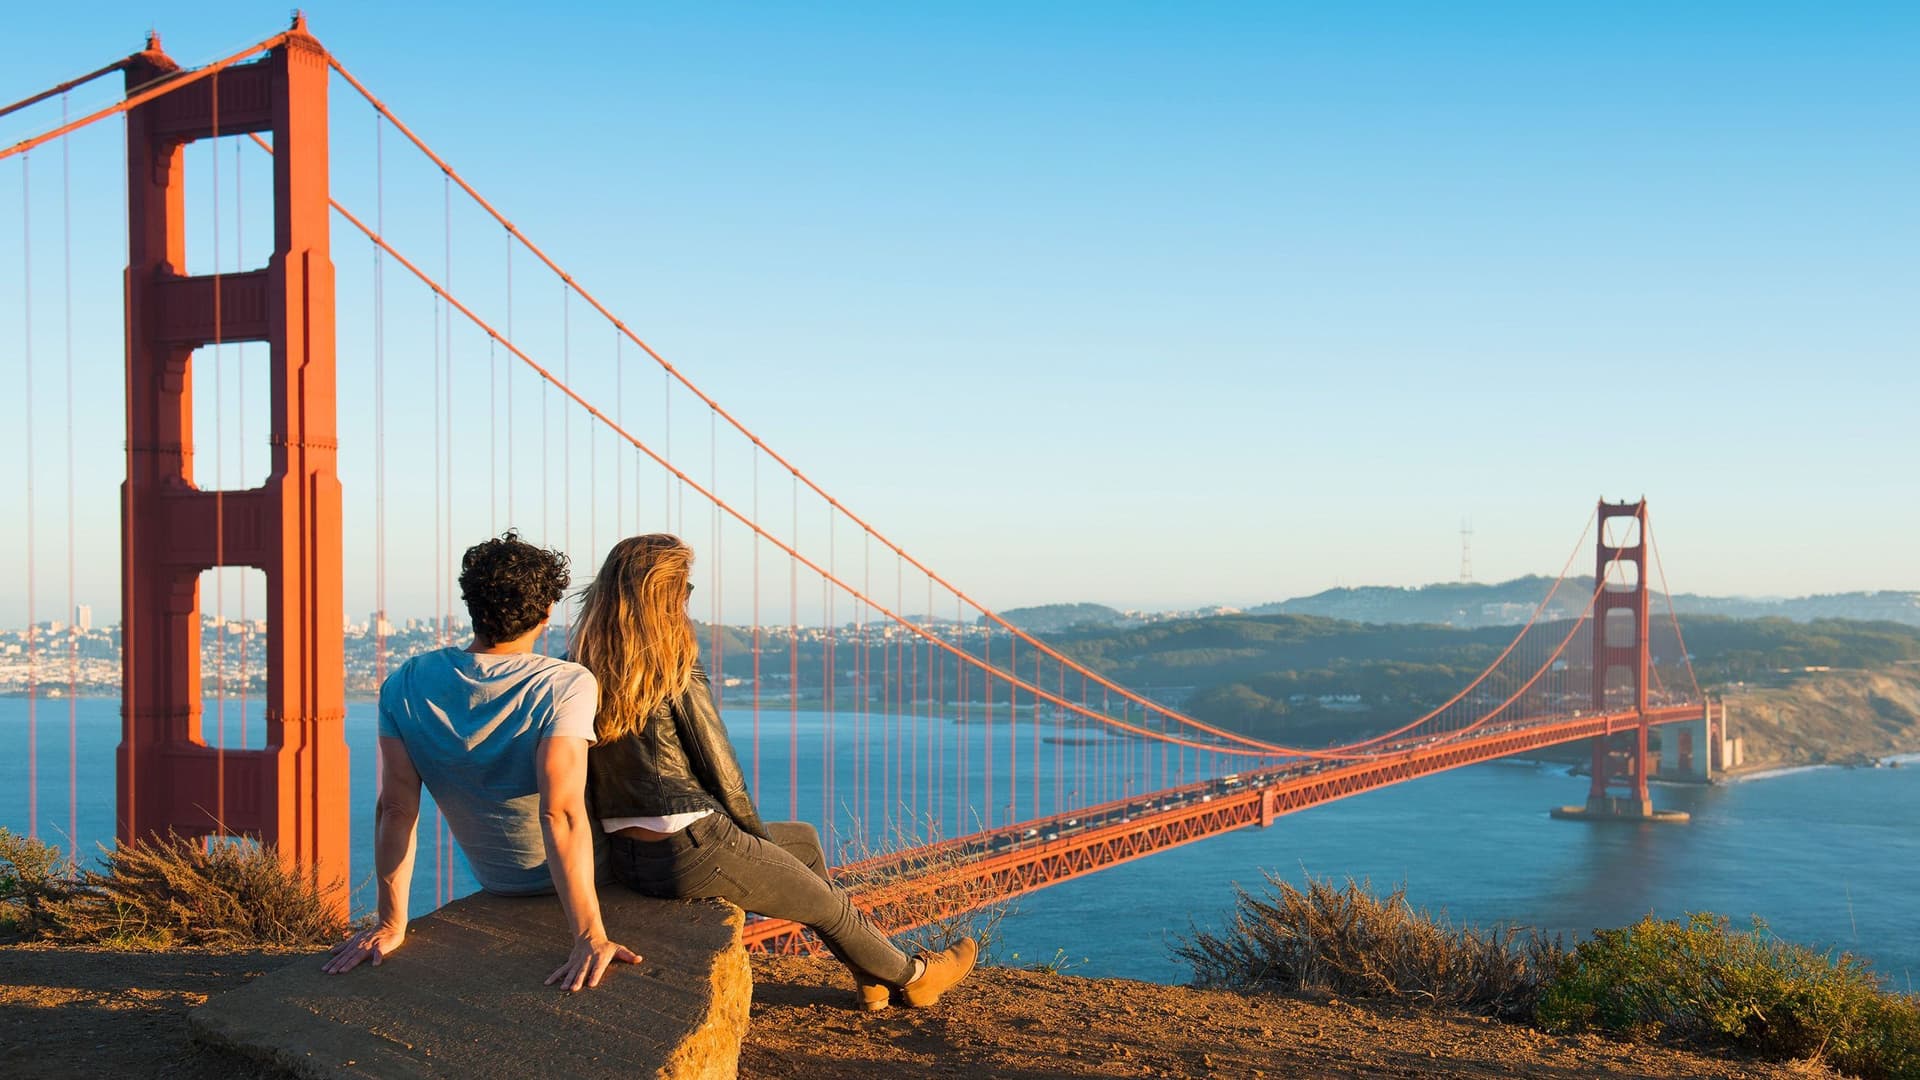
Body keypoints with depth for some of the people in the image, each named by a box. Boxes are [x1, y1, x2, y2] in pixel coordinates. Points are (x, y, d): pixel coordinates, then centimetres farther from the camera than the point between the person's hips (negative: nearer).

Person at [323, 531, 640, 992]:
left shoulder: (405, 686, -16)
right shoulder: (568, 685, -30)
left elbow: (394, 808, -16)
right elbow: (560, 812, -38)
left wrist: (392, 923, -13)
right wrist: (590, 937, -39)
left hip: (495, 880, 5)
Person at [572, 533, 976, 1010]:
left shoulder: (586, 673, 4)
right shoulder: (677, 674, -16)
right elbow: (723, 776, -11)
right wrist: (758, 837, 9)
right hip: (692, 852, -8)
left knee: (804, 840, 27)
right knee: (829, 903, 18)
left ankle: (870, 976, 35)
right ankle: (911, 975, 42)